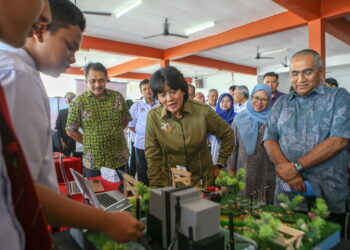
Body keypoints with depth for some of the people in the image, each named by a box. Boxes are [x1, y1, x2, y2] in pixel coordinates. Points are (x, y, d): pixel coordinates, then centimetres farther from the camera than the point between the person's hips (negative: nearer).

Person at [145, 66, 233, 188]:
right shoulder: (153, 117, -14)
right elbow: (153, 156, -10)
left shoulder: (203, 112, -15)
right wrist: (156, 189, -11)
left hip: (201, 179, 0)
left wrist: (221, 163, 3)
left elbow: (227, 134, 1)